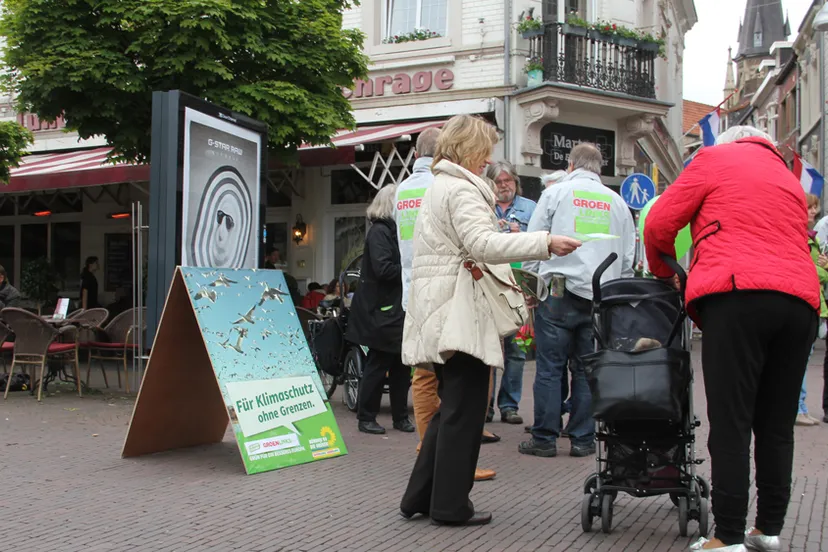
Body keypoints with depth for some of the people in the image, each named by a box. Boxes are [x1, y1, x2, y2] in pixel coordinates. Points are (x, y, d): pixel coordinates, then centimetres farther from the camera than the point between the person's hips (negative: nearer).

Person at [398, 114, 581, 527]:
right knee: (464, 410, -4)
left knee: (452, 408, 15)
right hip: (461, 311, -10)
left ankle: (420, 497, 18)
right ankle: (450, 505, 3)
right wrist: (546, 243, -28)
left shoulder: (441, 186, 23)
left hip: (443, 313, 11)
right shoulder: (460, 189, -10)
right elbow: (482, 244, -25)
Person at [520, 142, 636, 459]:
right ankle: (583, 439, 11)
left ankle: (544, 439, 6)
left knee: (550, 368, 1)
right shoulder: (617, 202, 13)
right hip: (600, 297, 3)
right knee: (587, 370, 8)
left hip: (558, 293, -3)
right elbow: (628, 257, 14)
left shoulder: (555, 193, 4)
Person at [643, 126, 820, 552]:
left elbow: (659, 225, 7)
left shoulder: (717, 157, 13)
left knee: (731, 424, -6)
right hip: (800, 300, 6)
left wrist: (665, 274, 24)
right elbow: (795, 242, 23)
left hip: (739, 295, -6)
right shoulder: (791, 180, 30)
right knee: (777, 425, 11)